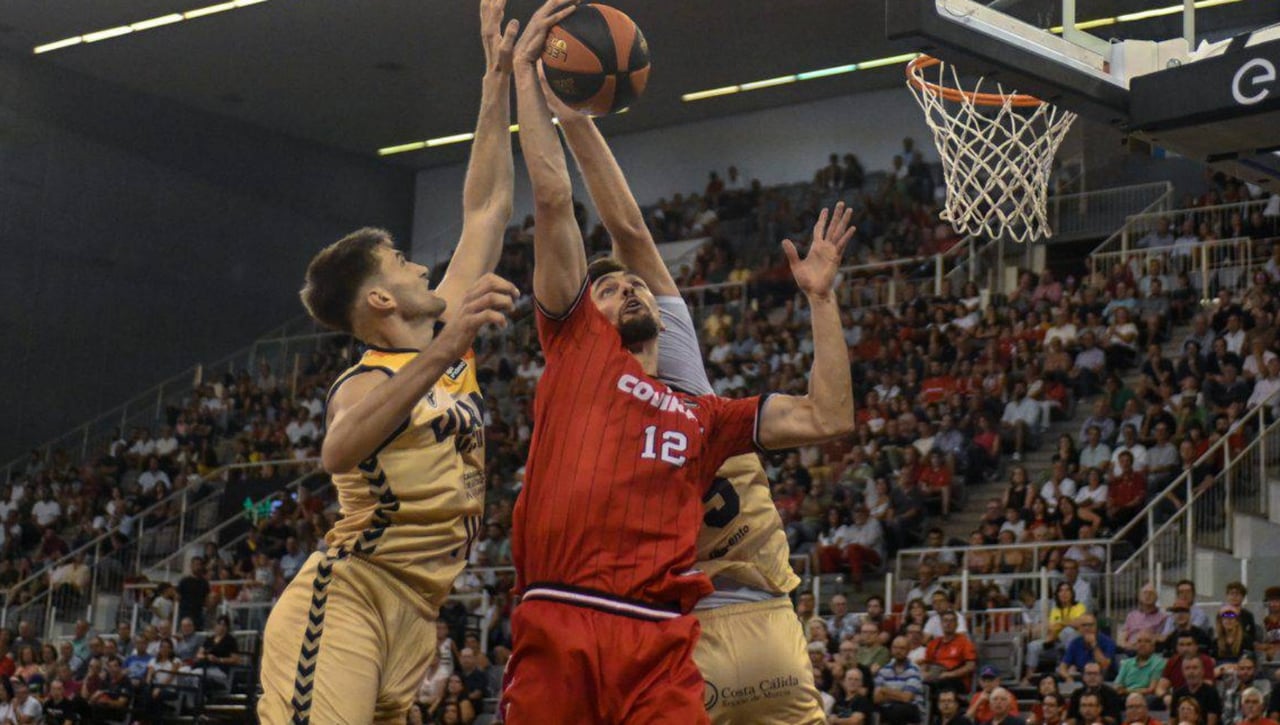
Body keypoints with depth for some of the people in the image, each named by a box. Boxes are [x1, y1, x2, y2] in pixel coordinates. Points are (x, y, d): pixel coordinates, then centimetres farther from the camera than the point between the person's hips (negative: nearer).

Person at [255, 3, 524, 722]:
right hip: (346, 601, -8)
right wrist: (441, 353, -39)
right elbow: (340, 450, -32)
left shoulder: (446, 336, 16)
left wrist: (500, 80, 18)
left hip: (414, 614, 8)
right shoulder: (367, 381, -7)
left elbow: (487, 209, 20)